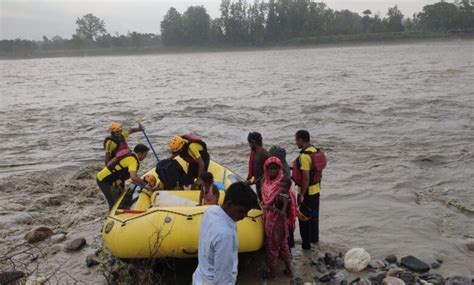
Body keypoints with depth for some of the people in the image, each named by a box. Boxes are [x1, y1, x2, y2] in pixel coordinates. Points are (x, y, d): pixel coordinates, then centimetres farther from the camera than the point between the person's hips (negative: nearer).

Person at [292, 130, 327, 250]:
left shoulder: (304, 156, -25)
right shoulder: (316, 151, 2)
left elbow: (306, 178, -26)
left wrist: (301, 195, -20)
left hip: (307, 192, -9)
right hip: (316, 190, 9)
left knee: (304, 218, 5)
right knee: (314, 216, 22)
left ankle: (306, 244, 14)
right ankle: (314, 238, 38)